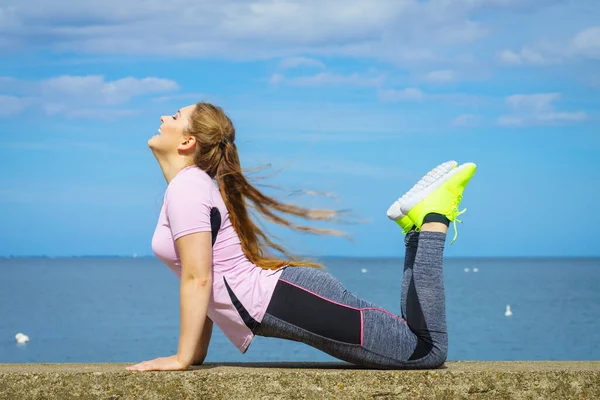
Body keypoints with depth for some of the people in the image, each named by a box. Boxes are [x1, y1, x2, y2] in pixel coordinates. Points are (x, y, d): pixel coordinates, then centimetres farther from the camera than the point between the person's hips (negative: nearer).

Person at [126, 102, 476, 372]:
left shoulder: (186, 187, -11)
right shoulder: (192, 185, 19)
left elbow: (197, 278, -19)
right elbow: (207, 281, 23)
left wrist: (182, 358, -16)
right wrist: (198, 353, 20)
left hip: (288, 302, -10)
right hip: (284, 296, 10)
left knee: (427, 351, -11)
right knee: (418, 349, 13)